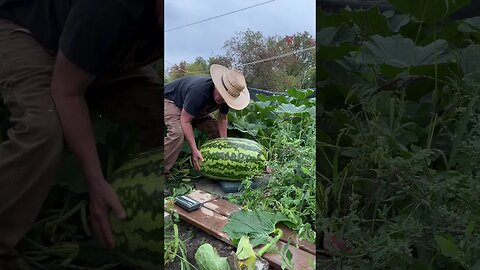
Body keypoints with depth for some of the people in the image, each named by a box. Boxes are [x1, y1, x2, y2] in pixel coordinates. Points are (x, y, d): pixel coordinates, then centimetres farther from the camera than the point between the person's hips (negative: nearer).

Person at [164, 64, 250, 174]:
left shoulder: (227, 96, -21)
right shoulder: (198, 91, -42)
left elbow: (222, 119, -7)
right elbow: (185, 120, -35)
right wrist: (194, 150, -36)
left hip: (196, 109, 7)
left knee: (216, 130, -9)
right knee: (177, 133, -33)